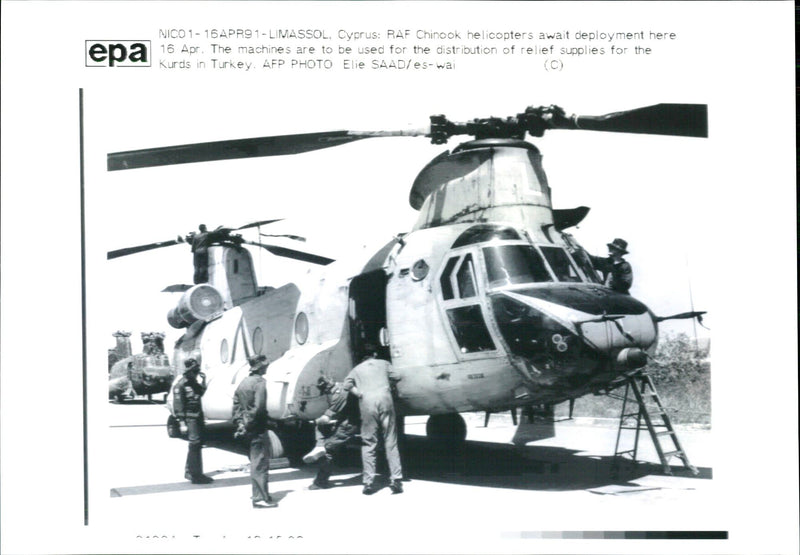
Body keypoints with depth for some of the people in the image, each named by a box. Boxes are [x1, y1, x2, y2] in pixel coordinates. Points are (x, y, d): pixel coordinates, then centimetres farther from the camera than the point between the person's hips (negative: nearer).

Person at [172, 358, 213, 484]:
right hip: (190, 418, -9)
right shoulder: (180, 385, -13)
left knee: (197, 444, 15)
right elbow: (178, 405, -16)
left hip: (198, 416, 9)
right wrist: (182, 422, -21)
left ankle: (189, 471, 27)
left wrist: (203, 382, 7)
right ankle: (196, 475, -11)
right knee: (195, 443, -12)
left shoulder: (194, 383, 12)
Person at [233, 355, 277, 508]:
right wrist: (248, 425, -16)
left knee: (256, 460, 19)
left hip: (248, 428, 9)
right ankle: (261, 498, -3)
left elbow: (236, 405, 13)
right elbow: (258, 407, -23)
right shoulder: (260, 382, -14)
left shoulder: (244, 382, 13)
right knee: (260, 462, -4)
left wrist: (240, 423, 10)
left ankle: (259, 494, 27)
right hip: (258, 427, -9)